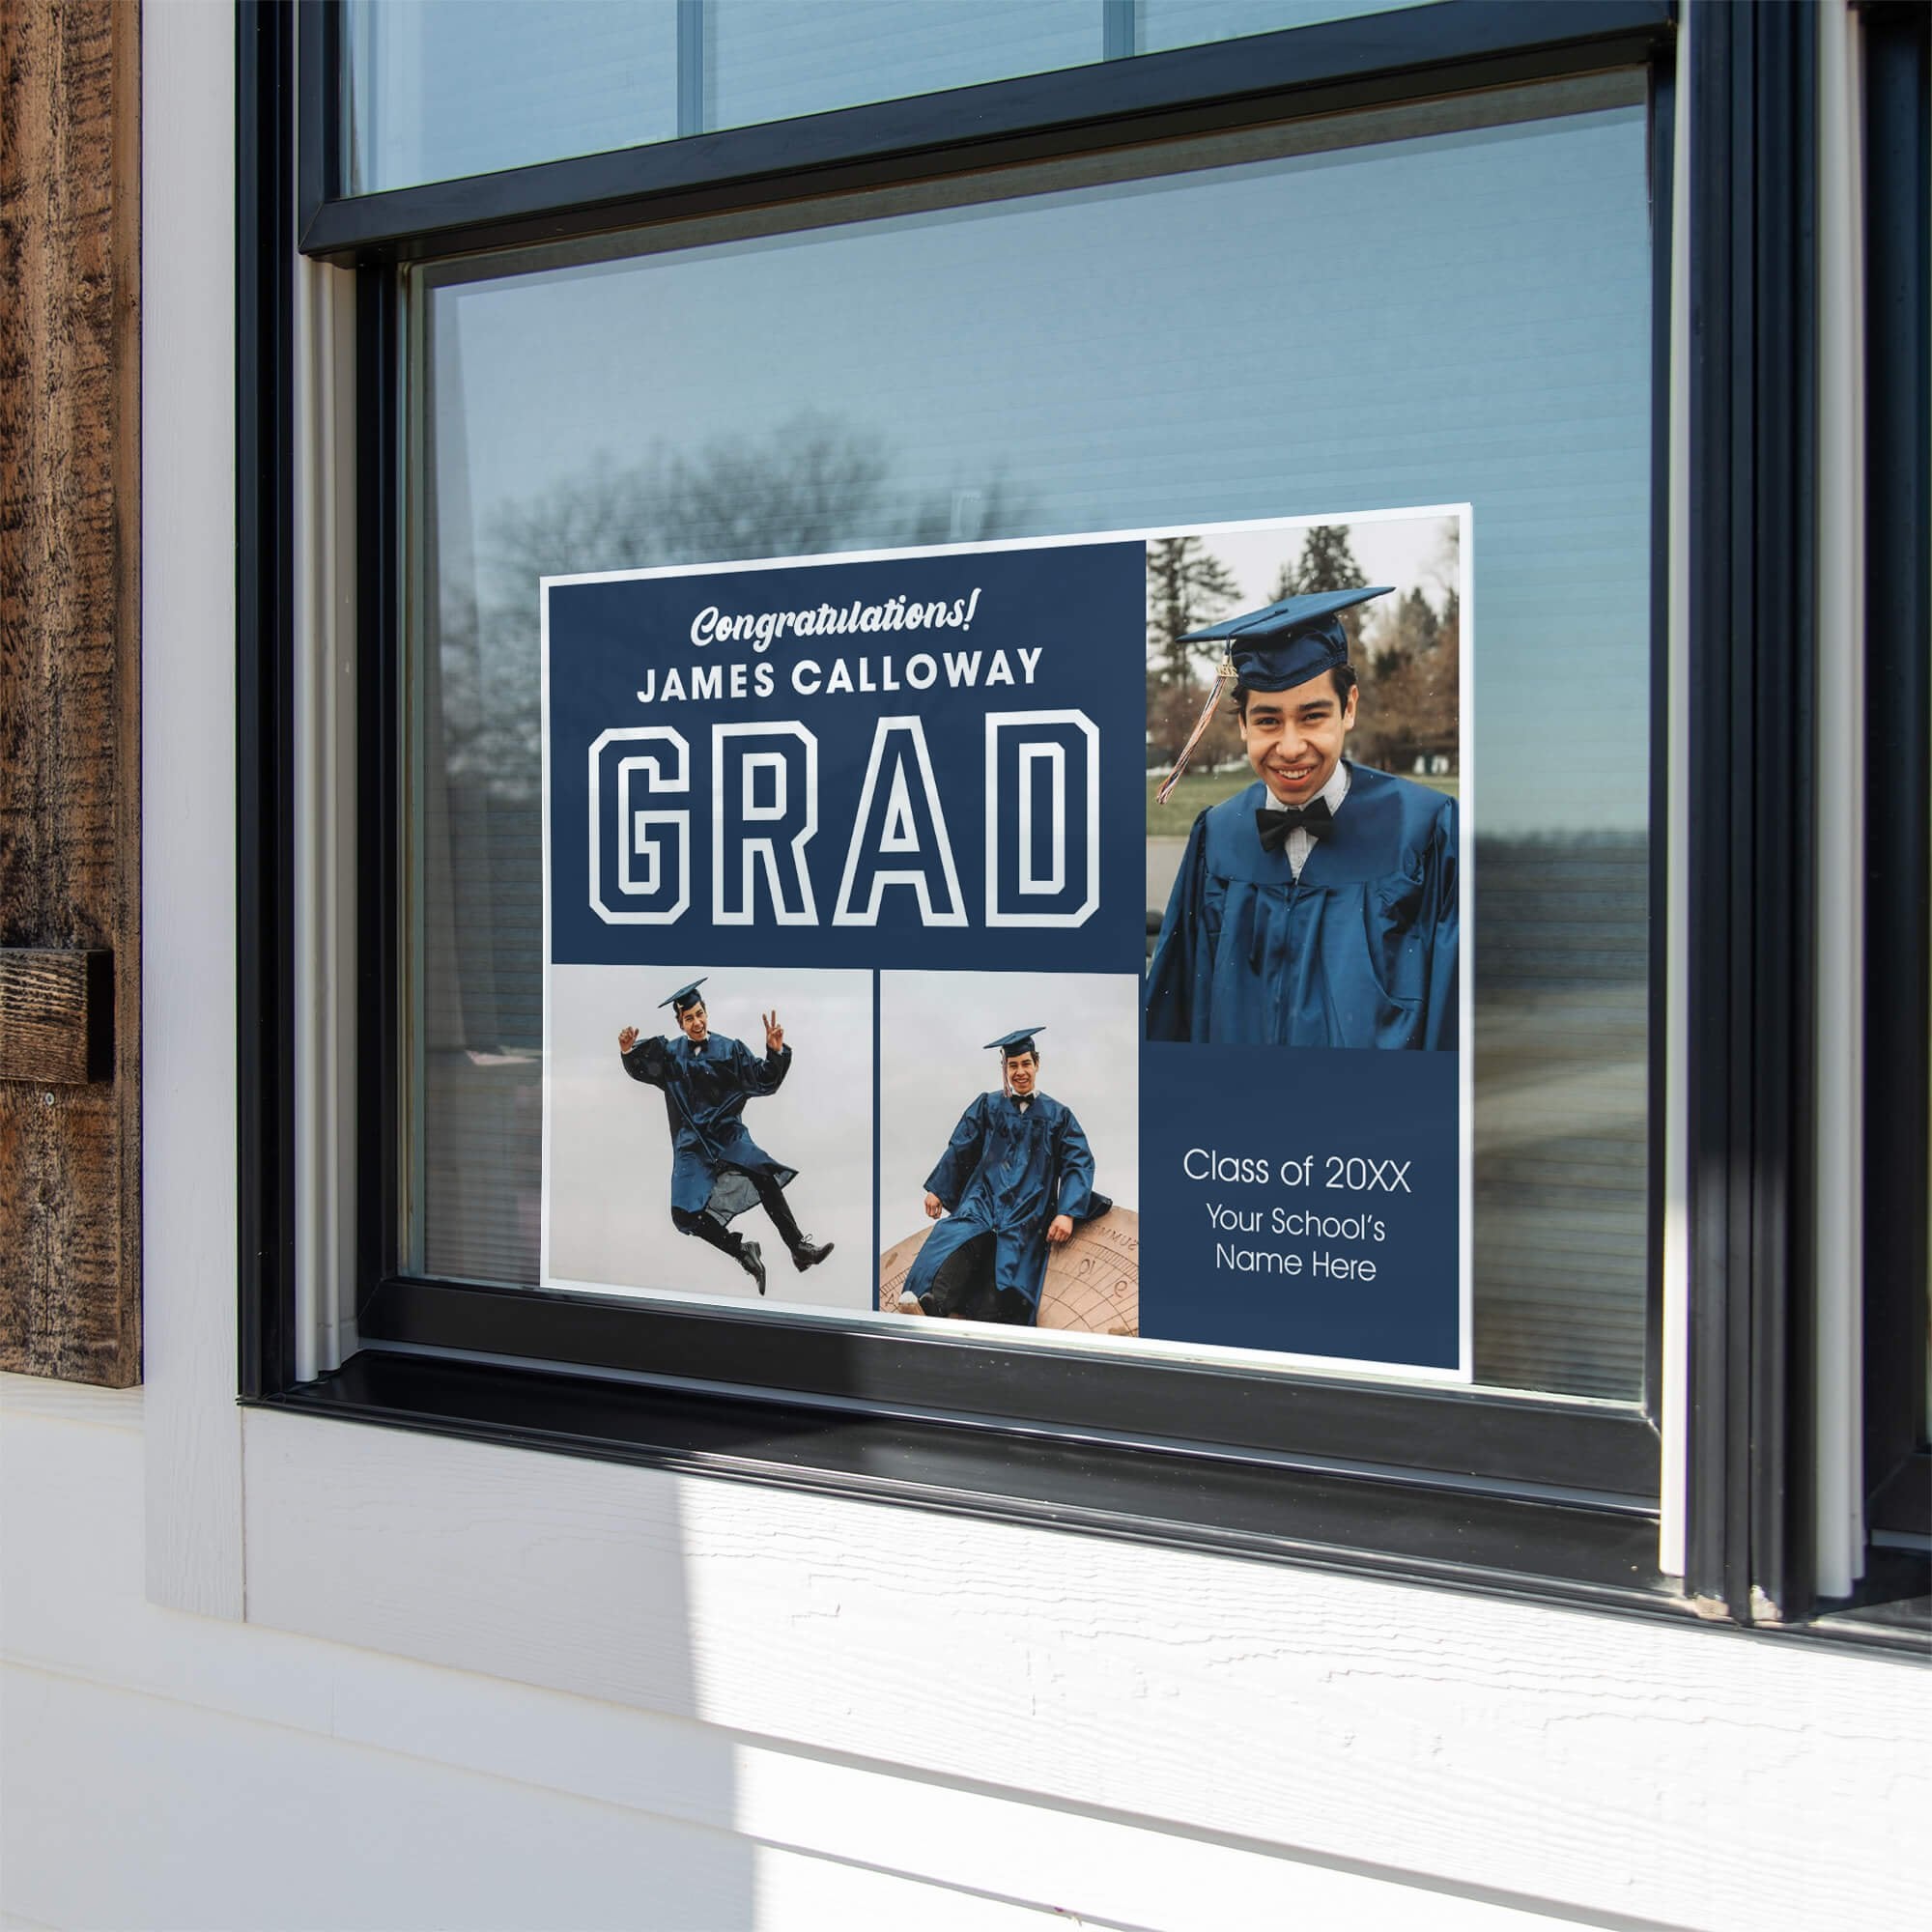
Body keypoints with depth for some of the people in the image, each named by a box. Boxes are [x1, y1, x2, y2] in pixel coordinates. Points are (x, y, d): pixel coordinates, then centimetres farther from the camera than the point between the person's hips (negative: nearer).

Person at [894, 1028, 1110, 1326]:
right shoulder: (988, 1106, 20)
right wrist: (937, 1190, 14)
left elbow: (1079, 1164, 6)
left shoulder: (1057, 1115, 15)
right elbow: (959, 1150, 22)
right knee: (958, 1236, -35)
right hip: (983, 1197, -1)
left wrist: (1067, 1213, -8)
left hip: (1028, 1209, 1)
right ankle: (932, 1304, -56)